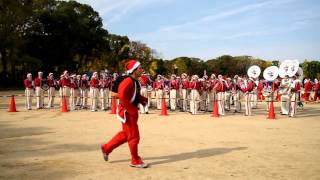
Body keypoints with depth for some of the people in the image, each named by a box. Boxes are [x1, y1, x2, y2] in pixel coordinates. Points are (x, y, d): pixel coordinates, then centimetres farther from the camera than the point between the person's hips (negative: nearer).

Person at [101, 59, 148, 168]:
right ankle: (135, 161, 14)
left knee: (125, 134, 21)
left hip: (132, 111, 10)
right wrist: (131, 109, -24)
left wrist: (143, 99, 3)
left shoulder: (136, 81, 8)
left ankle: (106, 148, 35)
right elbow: (122, 97, -30)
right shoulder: (128, 81, -22)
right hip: (127, 112, -10)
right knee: (134, 136, 0)